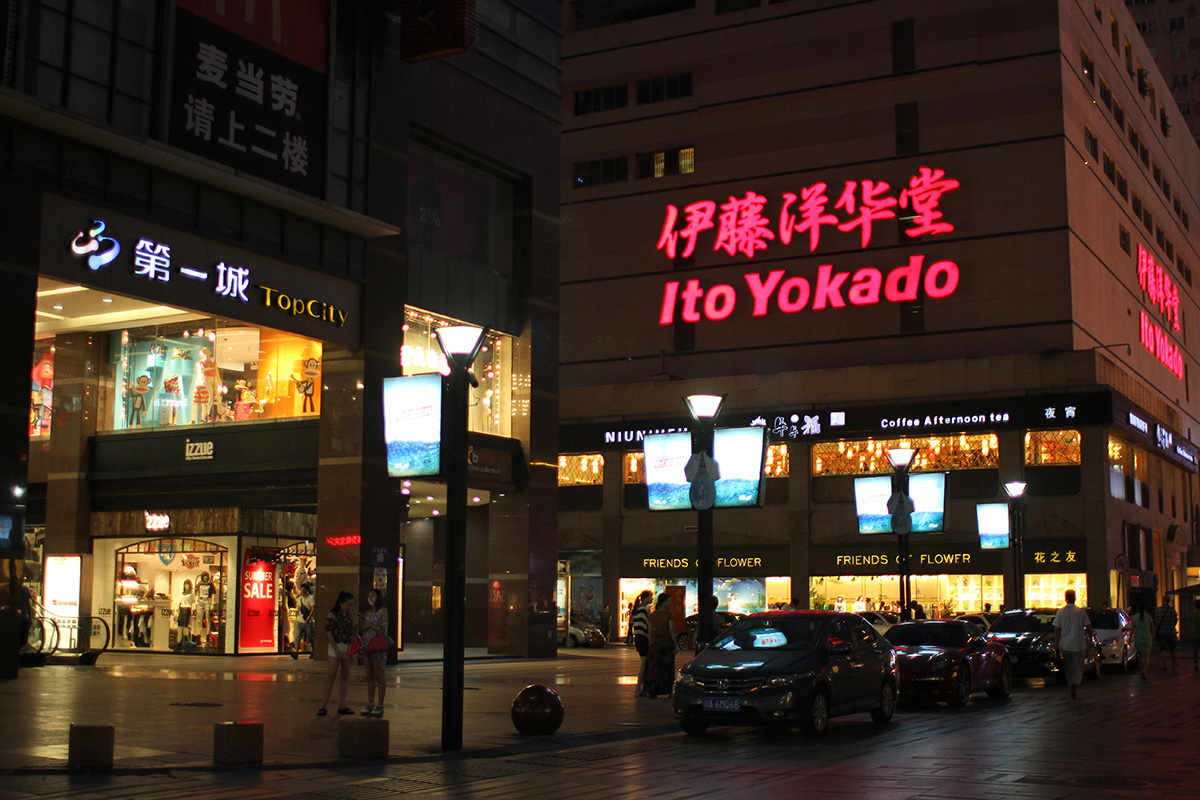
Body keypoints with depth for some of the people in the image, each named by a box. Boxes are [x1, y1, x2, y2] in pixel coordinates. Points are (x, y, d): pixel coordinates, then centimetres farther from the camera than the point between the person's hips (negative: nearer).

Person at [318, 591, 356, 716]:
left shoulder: (349, 615, 13)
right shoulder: (332, 615, -7)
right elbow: (329, 633, -12)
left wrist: (357, 625, 0)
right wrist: (337, 650, -17)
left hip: (347, 648, 7)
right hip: (336, 646, -7)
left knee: (346, 676, 6)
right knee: (331, 676, -8)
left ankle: (341, 705, 12)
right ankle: (324, 705, -5)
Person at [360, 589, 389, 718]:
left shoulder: (382, 611, -2)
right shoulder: (366, 612, 15)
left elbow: (383, 629, -9)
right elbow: (363, 629, 17)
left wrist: (370, 625, -8)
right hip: (367, 645, 6)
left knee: (379, 677, -3)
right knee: (369, 677, 7)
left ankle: (380, 706, 0)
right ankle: (370, 704, 12)